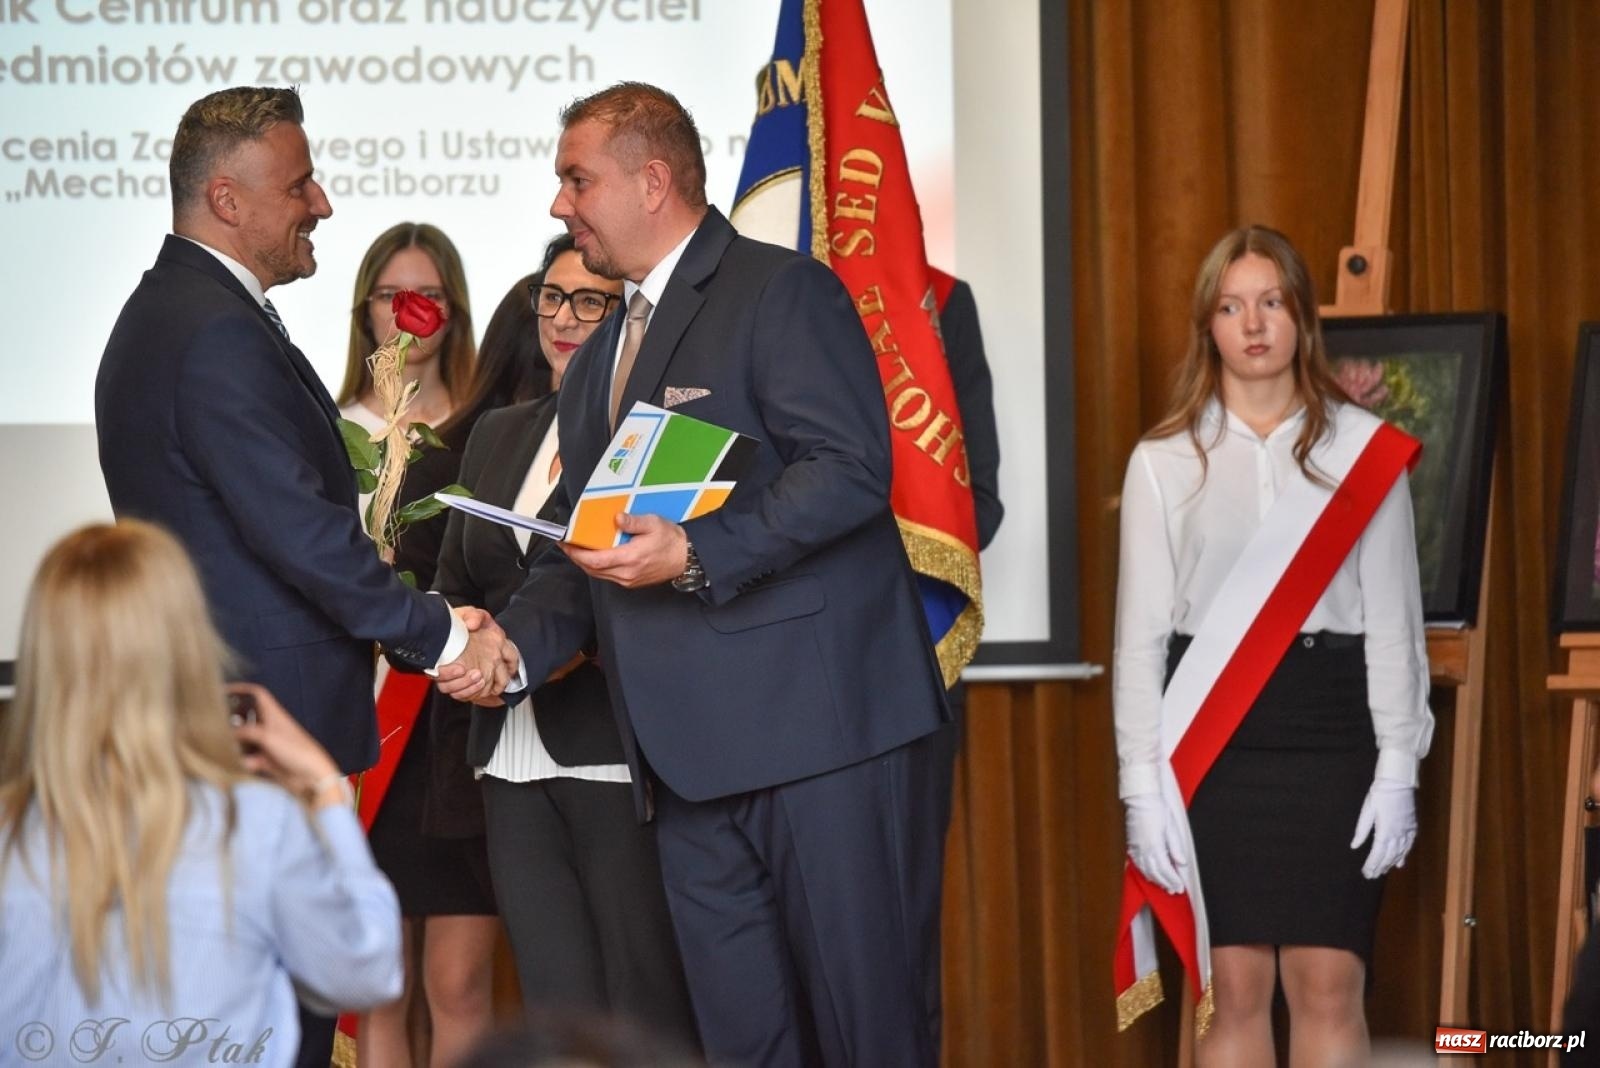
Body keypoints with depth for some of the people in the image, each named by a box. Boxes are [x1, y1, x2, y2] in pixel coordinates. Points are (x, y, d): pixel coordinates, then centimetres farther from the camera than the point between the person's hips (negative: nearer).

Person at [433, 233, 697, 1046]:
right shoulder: (498, 436, 18)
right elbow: (453, 584, 24)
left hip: (622, 756, -6)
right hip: (515, 763, 6)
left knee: (650, 1022, -5)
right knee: (557, 1017, 6)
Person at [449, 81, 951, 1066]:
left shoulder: (782, 293, -3)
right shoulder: (599, 362, 24)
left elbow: (851, 467, -15)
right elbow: (580, 551, 24)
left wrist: (696, 553, -23)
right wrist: (517, 640, 4)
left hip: (817, 716, -8)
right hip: (693, 749, 8)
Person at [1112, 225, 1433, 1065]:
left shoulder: (1363, 450, 4)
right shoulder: (1165, 460, 4)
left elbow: (1392, 618, 4)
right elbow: (1141, 632, 3)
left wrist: (1398, 767, -3)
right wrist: (1143, 783, -4)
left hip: (1330, 729, 0)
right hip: (1211, 734, 0)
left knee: (1328, 986, -2)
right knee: (1233, 989, 1)